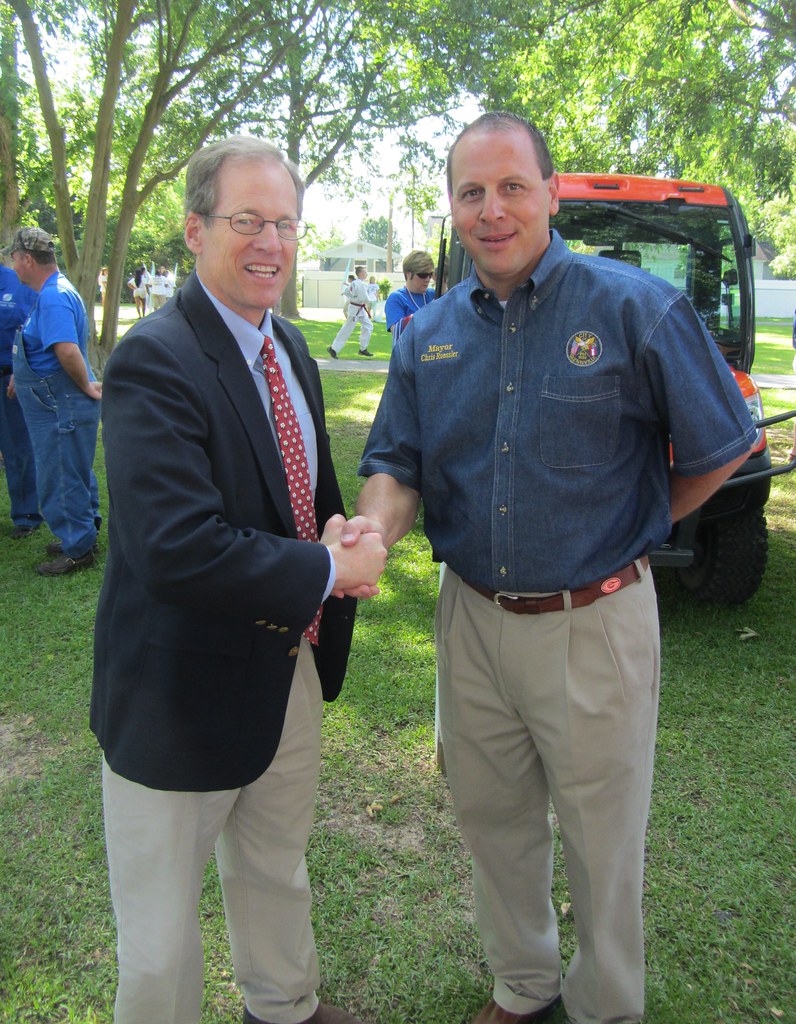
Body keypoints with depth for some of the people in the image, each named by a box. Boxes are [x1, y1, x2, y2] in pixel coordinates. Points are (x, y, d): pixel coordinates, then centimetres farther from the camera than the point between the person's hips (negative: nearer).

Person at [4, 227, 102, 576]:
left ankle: (77, 550, 13)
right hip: (60, 406, 10)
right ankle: (85, 533, 35)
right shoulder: (55, 291, 12)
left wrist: (86, 386, -23)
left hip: (61, 408, -10)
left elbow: (67, 351, -35)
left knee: (60, 481, 1)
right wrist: (21, 378, 26)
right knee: (75, 475, 21)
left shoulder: (53, 298, -22)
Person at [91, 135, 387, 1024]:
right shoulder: (152, 363, -23)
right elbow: (178, 553, -32)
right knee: (162, 928, 15)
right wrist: (328, 571, -21)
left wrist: (341, 536, -6)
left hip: (289, 665, 8)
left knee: (277, 870, 30)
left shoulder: (289, 348, 5)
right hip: (186, 690, -8)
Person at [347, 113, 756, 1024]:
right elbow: (396, 461, 4)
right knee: (491, 820, 21)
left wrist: (622, 532, 5)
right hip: (471, 617, 5)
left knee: (602, 844, 14)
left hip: (593, 624, -4)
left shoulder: (633, 307, -11)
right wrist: (377, 523, -19)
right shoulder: (428, 333, 3)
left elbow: (722, 447, -3)